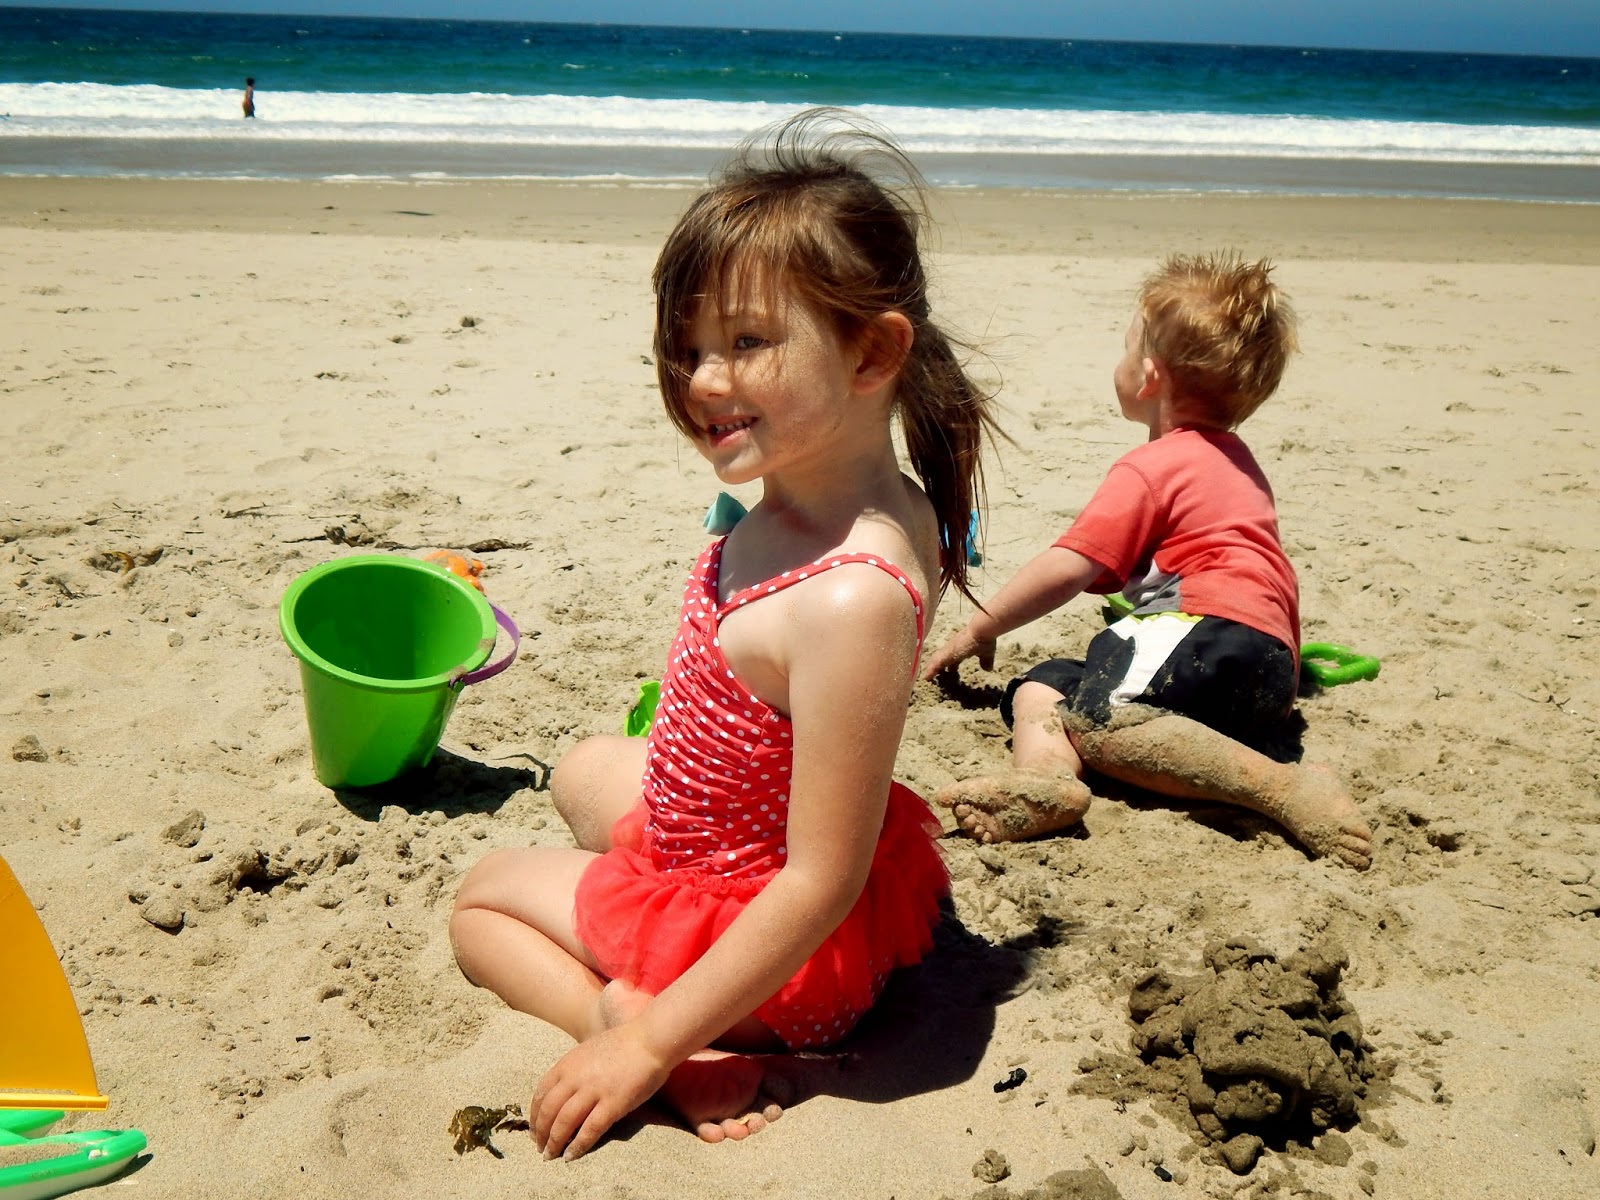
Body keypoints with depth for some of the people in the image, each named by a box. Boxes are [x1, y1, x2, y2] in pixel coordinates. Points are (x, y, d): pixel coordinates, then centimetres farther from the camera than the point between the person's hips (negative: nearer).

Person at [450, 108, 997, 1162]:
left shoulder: (850, 598, -40)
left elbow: (821, 883, -33)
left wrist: (652, 1039, -28)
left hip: (768, 939, -9)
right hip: (732, 831, 9)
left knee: (483, 896, 14)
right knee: (587, 771, 32)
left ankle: (675, 1049, -6)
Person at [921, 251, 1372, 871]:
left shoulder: (1153, 466, 0)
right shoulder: (1232, 458, 31)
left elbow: (1068, 570, -6)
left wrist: (979, 629, 4)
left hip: (1214, 639, -10)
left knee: (1088, 716, -30)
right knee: (1038, 688, 3)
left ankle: (1282, 785, -31)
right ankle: (1044, 779, -31)